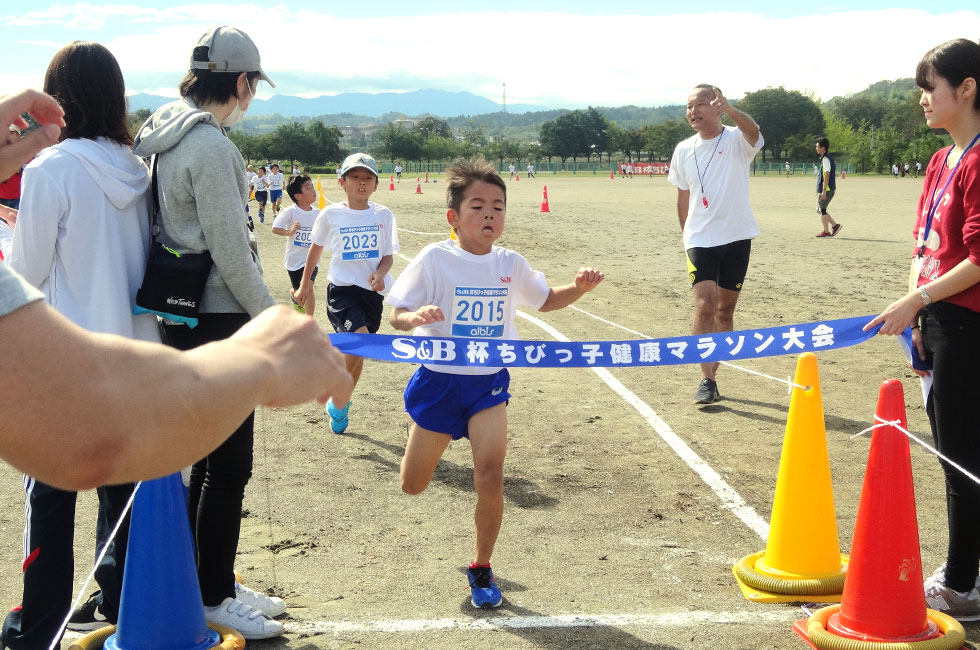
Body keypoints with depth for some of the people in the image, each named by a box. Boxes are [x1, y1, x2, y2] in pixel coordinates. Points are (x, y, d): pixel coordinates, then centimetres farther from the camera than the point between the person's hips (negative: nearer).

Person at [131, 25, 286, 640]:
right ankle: (214, 600, 11)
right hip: (217, 320, -10)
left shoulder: (167, 137, 13)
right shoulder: (211, 146, -18)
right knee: (228, 466, 0)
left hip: (186, 317, 10)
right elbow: (230, 250, -19)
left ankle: (215, 586, 28)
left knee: (212, 461, 17)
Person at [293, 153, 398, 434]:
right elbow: (316, 248, 14)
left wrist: (380, 273, -14)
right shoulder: (331, 215, -1)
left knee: (356, 352, 11)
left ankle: (341, 404, 34)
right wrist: (305, 284, 20)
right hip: (342, 287, -3)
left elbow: (388, 256, 8)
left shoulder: (383, 216, 3)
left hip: (372, 291, 3)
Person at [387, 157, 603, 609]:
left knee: (490, 477, -14)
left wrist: (578, 288, -5)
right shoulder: (434, 260, -12)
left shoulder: (510, 264, -1)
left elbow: (545, 300, 15)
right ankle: (426, 443, 49)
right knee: (413, 486, 10)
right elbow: (397, 315, -13)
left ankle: (481, 568, 9)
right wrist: (415, 317, -37)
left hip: (490, 381, 1)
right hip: (439, 380, -1)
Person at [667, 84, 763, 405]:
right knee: (705, 304, -15)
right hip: (700, 239, 1)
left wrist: (730, 110, -50)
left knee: (725, 308, 7)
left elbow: (753, 131, -31)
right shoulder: (683, 151, 5)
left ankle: (711, 375, 21)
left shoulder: (736, 140, -6)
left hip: (737, 237, -1)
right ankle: (707, 380, -12)